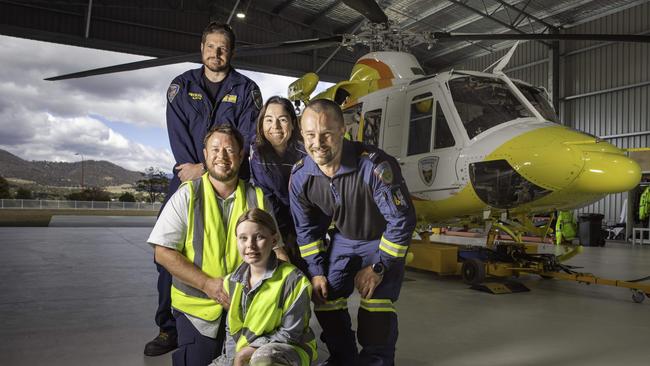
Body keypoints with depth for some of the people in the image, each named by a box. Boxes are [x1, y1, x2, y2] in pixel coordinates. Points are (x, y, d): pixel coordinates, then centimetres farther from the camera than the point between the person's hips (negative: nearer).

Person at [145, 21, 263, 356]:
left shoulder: (246, 89, 5)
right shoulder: (182, 86, 10)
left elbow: (247, 138, -6)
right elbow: (177, 134, 0)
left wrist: (207, 169, -14)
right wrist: (193, 170, -13)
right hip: (188, 176, 2)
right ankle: (168, 328, 11)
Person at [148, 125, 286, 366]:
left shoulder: (257, 199, 0)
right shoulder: (187, 195, -6)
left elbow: (274, 249, 6)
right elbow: (163, 253, -9)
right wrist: (208, 284, -17)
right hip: (197, 309, -2)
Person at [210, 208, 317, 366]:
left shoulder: (293, 280, -19)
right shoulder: (233, 281, 1)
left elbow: (290, 333, -16)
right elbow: (231, 329, 11)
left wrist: (248, 351, -19)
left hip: (289, 351, -6)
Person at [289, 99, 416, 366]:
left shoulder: (375, 166, -35)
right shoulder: (300, 176, -18)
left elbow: (402, 220, -25)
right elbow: (306, 228, -2)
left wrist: (378, 267, -20)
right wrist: (316, 272, -5)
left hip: (382, 240, -4)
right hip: (343, 239, 5)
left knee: (376, 304, -14)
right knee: (326, 299, 4)